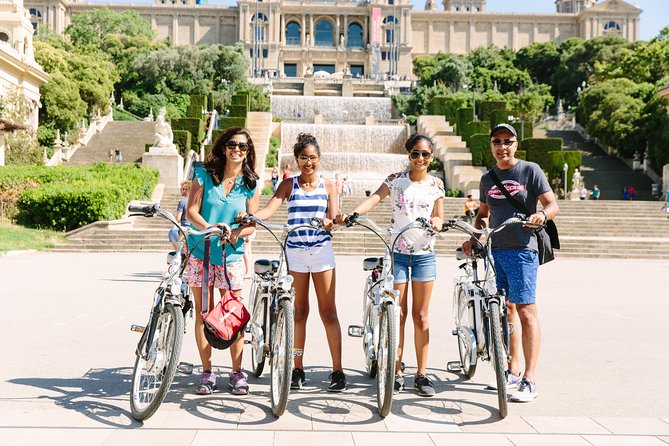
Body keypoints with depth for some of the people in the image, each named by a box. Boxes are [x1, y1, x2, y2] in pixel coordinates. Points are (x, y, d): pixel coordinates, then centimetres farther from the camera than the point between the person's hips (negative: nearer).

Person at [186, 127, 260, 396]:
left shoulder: (251, 183, 3)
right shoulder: (204, 174, 1)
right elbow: (191, 211, -5)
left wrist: (236, 232, -20)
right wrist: (209, 227, -24)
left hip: (231, 255, 0)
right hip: (201, 252, 0)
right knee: (202, 312, 4)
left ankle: (237, 373, 13)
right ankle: (207, 372, 15)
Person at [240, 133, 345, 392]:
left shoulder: (328, 186, 7)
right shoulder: (288, 185, 5)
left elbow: (333, 218, -2)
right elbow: (270, 208, -9)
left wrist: (328, 222, -26)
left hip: (322, 251, 0)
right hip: (295, 252, 1)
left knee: (328, 312, -1)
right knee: (299, 312, 6)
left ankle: (337, 371, 5)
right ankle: (298, 370, 16)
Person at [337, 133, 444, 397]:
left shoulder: (436, 185, 6)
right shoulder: (396, 180, -1)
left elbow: (439, 217, 7)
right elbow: (373, 199, -16)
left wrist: (437, 222, -18)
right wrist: (351, 214, -35)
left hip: (425, 254, 1)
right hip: (398, 253, -1)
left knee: (420, 316, 4)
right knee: (398, 314, 1)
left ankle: (422, 374, 10)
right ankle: (397, 373, 11)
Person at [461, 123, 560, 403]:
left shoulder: (530, 170, 0)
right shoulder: (487, 178, 15)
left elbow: (553, 205, -4)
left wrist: (542, 214, -26)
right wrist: (473, 238, 9)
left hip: (521, 249, -6)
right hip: (494, 250, 6)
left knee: (526, 312, -9)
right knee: (506, 309, 11)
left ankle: (530, 380, -5)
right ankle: (513, 371, 21)